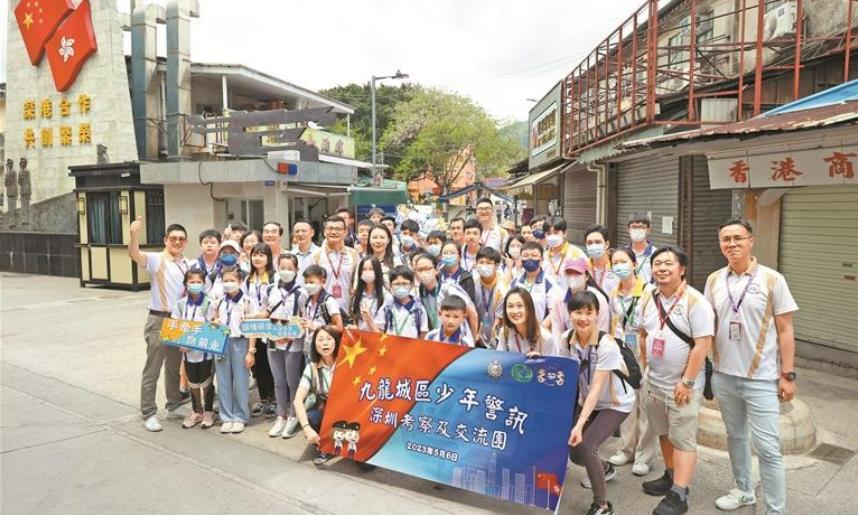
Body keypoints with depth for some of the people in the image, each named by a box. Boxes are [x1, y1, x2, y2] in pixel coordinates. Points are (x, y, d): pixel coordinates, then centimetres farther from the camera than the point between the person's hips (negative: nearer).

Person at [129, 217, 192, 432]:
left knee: (175, 367, 17)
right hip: (158, 320, -6)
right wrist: (133, 234, -48)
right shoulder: (155, 259, -8)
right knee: (152, 369, 0)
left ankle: (174, 406, 30)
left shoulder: (188, 265, 9)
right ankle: (149, 414, 10)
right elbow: (134, 255, -29)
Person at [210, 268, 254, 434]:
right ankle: (227, 417, 19)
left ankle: (240, 417, 15)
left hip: (239, 344, -4)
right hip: (221, 344, 4)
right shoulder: (218, 302, 7)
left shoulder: (246, 301, -5)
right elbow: (212, 323, 19)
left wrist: (251, 351, -10)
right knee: (223, 382, 8)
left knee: (240, 381, 3)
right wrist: (214, 323, -6)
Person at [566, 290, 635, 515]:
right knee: (575, 452, 6)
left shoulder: (606, 345, -29)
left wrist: (580, 424, -36)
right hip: (587, 401, 6)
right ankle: (605, 469, 41)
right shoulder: (567, 339, -14)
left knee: (585, 447, -20)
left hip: (616, 403, -6)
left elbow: (596, 388, -32)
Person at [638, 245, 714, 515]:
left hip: (682, 385, -6)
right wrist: (645, 368, 11)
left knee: (683, 439, 2)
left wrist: (686, 382, -19)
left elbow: (702, 344, -20)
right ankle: (671, 476, 37)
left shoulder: (695, 301, -17)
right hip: (653, 381, 7)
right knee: (664, 433, 20)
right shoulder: (648, 298, 3)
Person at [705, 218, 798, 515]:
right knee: (735, 436, 18)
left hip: (761, 378, -4)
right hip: (724, 376, 4)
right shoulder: (714, 281, 2)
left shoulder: (772, 280, -8)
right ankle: (743, 491, 37)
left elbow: (785, 331, -5)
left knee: (767, 447, -1)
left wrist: (787, 375, -7)